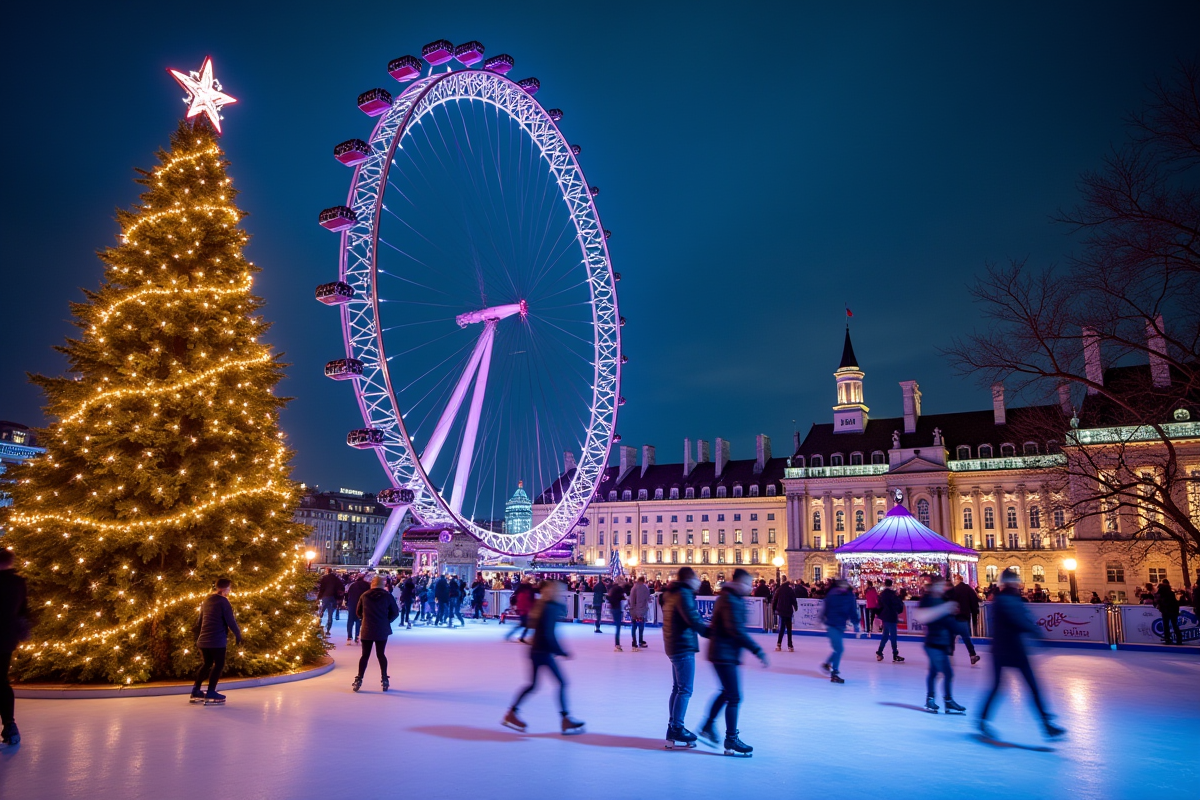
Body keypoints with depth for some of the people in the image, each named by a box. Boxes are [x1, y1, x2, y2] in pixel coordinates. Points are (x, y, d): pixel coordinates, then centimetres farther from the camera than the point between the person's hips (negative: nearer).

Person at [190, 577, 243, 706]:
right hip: (217, 640, -8)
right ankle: (210, 694, -5)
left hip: (203, 639, 8)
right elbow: (230, 621, -13)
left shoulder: (206, 600, 14)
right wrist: (238, 635, 0)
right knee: (219, 665, 0)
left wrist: (198, 637, 33)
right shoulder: (223, 601, -11)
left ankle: (196, 691, 22)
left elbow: (199, 621, 22)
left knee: (207, 663, 21)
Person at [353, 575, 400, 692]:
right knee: (381, 654, 8)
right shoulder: (387, 596, -4)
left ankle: (359, 679, 2)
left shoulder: (364, 595, 1)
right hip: (382, 630, -1)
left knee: (365, 655, 8)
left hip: (367, 630, 1)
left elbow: (358, 612, 8)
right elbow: (395, 612, -2)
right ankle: (384, 680, 8)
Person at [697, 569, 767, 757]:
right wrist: (758, 650, -27)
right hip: (725, 654, -11)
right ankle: (731, 741, 6)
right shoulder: (732, 601, -20)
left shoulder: (727, 597, 12)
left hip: (721, 652, 11)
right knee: (734, 697, -3)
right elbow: (737, 630, -28)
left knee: (727, 692, 22)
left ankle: (708, 727, 32)